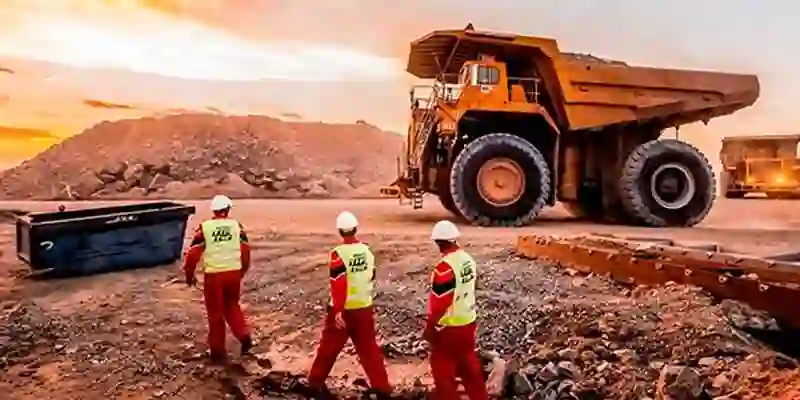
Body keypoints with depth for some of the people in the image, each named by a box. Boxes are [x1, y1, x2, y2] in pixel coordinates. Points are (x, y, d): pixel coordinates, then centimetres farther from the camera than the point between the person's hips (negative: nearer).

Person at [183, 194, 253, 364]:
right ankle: (244, 336, 8)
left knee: (215, 313, 10)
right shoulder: (236, 225, 1)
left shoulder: (204, 227, -5)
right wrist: (243, 270, 19)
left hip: (213, 275, -2)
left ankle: (218, 351, 18)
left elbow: (193, 252, -5)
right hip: (233, 273, 2)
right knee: (232, 306, 24)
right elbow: (245, 250, 4)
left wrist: (189, 274, 8)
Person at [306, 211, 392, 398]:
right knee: (370, 349, 12)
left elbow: (339, 285, -21)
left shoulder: (338, 253, -16)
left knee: (329, 348, 11)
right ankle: (382, 388, 12)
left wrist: (338, 311, -21)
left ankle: (315, 383, 26)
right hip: (364, 309, 4)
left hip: (343, 310, -4)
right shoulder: (367, 251, 2)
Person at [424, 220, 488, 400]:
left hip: (450, 327, -8)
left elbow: (439, 302, -21)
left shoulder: (445, 267, -25)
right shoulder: (468, 259, 0)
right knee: (469, 364, 22)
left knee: (442, 370, 7)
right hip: (469, 321, 8)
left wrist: (430, 327, -10)